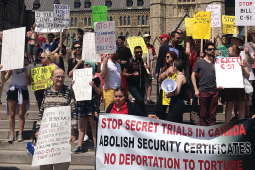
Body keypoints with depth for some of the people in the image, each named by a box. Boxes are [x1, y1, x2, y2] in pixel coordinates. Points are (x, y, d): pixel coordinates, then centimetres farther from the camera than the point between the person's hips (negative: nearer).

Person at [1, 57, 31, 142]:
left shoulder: (28, 68, 3)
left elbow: (29, 83, 3)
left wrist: (26, 75, -13)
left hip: (23, 91, 0)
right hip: (13, 90, 0)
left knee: (21, 114, 1)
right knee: (11, 114, 3)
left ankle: (20, 134, 8)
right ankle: (11, 134, 11)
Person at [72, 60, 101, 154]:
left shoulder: (95, 78, -2)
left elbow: (99, 93, -4)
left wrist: (93, 85, -18)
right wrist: (74, 84, 2)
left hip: (92, 102, -5)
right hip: (81, 102, 5)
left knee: (93, 125, -2)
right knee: (81, 125, 8)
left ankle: (95, 145, 3)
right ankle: (79, 146, 10)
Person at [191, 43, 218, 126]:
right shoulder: (199, 62, 5)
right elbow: (193, 76, 3)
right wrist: (196, 89, -4)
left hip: (214, 91, 3)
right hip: (203, 91, -3)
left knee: (212, 114, 6)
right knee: (203, 114, 2)